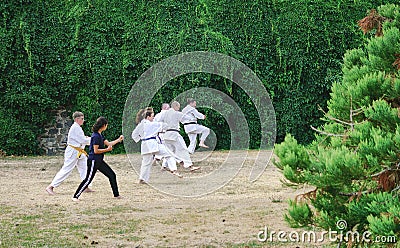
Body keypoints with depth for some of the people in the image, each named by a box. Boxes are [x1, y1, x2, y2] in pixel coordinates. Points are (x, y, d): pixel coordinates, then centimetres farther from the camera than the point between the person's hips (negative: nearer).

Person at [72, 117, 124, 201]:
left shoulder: (100, 135, 11)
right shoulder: (96, 136, -18)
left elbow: (108, 143, 20)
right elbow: (96, 151, -20)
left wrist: (118, 140, 21)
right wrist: (107, 149, -14)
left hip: (99, 161, 10)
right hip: (93, 161, -10)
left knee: (112, 175, 12)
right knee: (88, 180, -8)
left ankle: (116, 194, 21)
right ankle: (76, 196, -2)